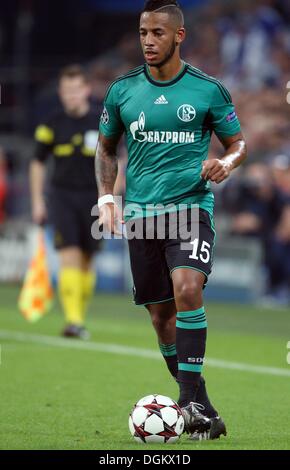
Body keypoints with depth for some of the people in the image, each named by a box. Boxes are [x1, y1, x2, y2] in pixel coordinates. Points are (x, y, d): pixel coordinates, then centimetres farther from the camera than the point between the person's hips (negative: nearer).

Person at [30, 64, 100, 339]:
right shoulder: (52, 125, 1)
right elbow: (38, 163, 9)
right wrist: (37, 202, 5)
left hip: (92, 197, 1)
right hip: (62, 196, -1)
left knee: (86, 261, 5)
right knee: (69, 256, -14)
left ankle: (80, 318, 19)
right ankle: (72, 319, -20)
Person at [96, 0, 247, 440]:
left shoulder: (207, 89, 0)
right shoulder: (122, 90, 6)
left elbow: (238, 143, 10)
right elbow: (106, 148, 19)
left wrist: (225, 163, -13)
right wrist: (106, 197, 6)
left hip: (191, 204, -3)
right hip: (141, 212, 3)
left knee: (186, 286, -26)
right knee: (161, 313, 4)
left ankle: (193, 399, -23)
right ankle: (197, 406, 17)